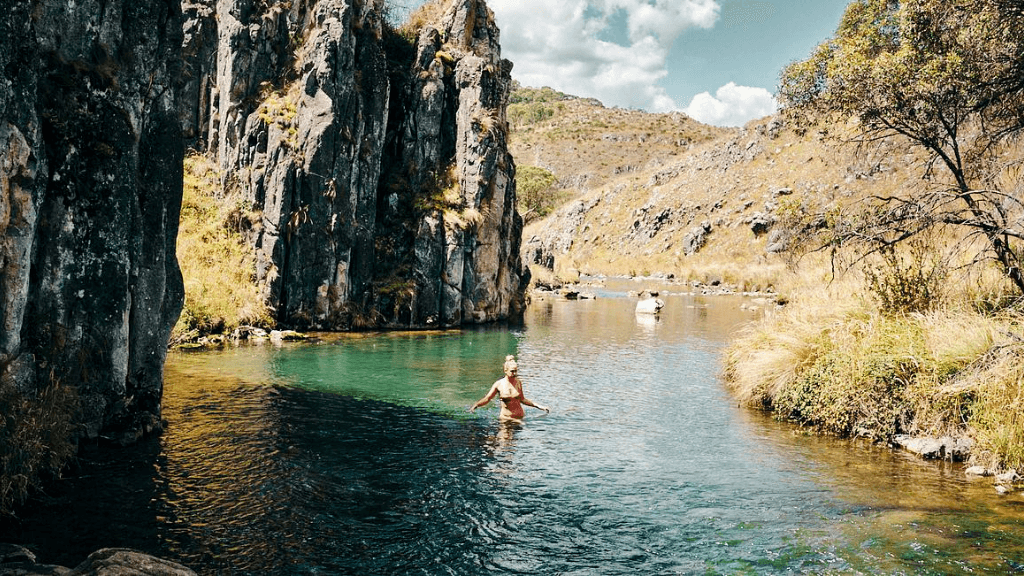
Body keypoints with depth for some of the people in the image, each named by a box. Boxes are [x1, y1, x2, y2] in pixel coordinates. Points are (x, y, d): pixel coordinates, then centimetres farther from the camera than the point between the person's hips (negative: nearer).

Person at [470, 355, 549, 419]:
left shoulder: (518, 382, 2)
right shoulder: (499, 384, -6)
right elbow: (487, 399, -3)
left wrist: (538, 406, 15)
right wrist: (476, 405, -20)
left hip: (519, 417, 2)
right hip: (505, 417, -2)